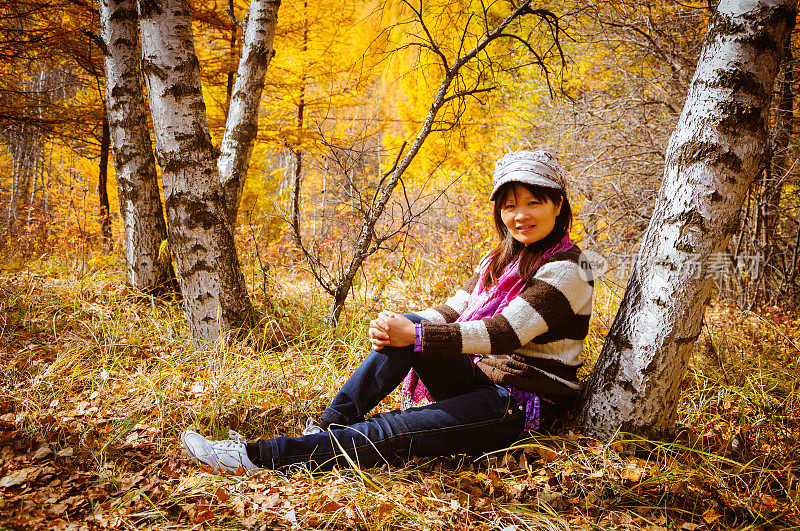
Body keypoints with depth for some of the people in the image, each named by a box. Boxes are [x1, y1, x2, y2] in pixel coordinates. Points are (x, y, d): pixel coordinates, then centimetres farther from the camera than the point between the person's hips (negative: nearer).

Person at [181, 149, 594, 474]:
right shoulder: (500, 259, 12)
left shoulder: (565, 271, -13)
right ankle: (326, 427, -16)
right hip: (476, 377, 7)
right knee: (406, 329, -20)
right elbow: (450, 312, 6)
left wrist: (413, 336, -27)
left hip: (522, 403, -7)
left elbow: (503, 332, -24)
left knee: (389, 433, -24)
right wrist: (398, 327, -15)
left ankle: (252, 458, -22)